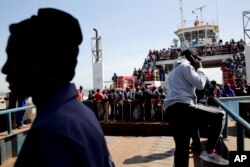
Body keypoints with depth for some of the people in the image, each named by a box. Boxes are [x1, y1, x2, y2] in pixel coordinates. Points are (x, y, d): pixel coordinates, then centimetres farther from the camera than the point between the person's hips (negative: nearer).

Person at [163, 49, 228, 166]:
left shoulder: (175, 70, 32)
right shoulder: (185, 66, 2)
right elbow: (200, 84, -6)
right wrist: (200, 68, 10)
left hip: (171, 110, 10)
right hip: (182, 107, -10)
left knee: (181, 147, 12)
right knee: (219, 115, -1)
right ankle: (209, 152, -2)